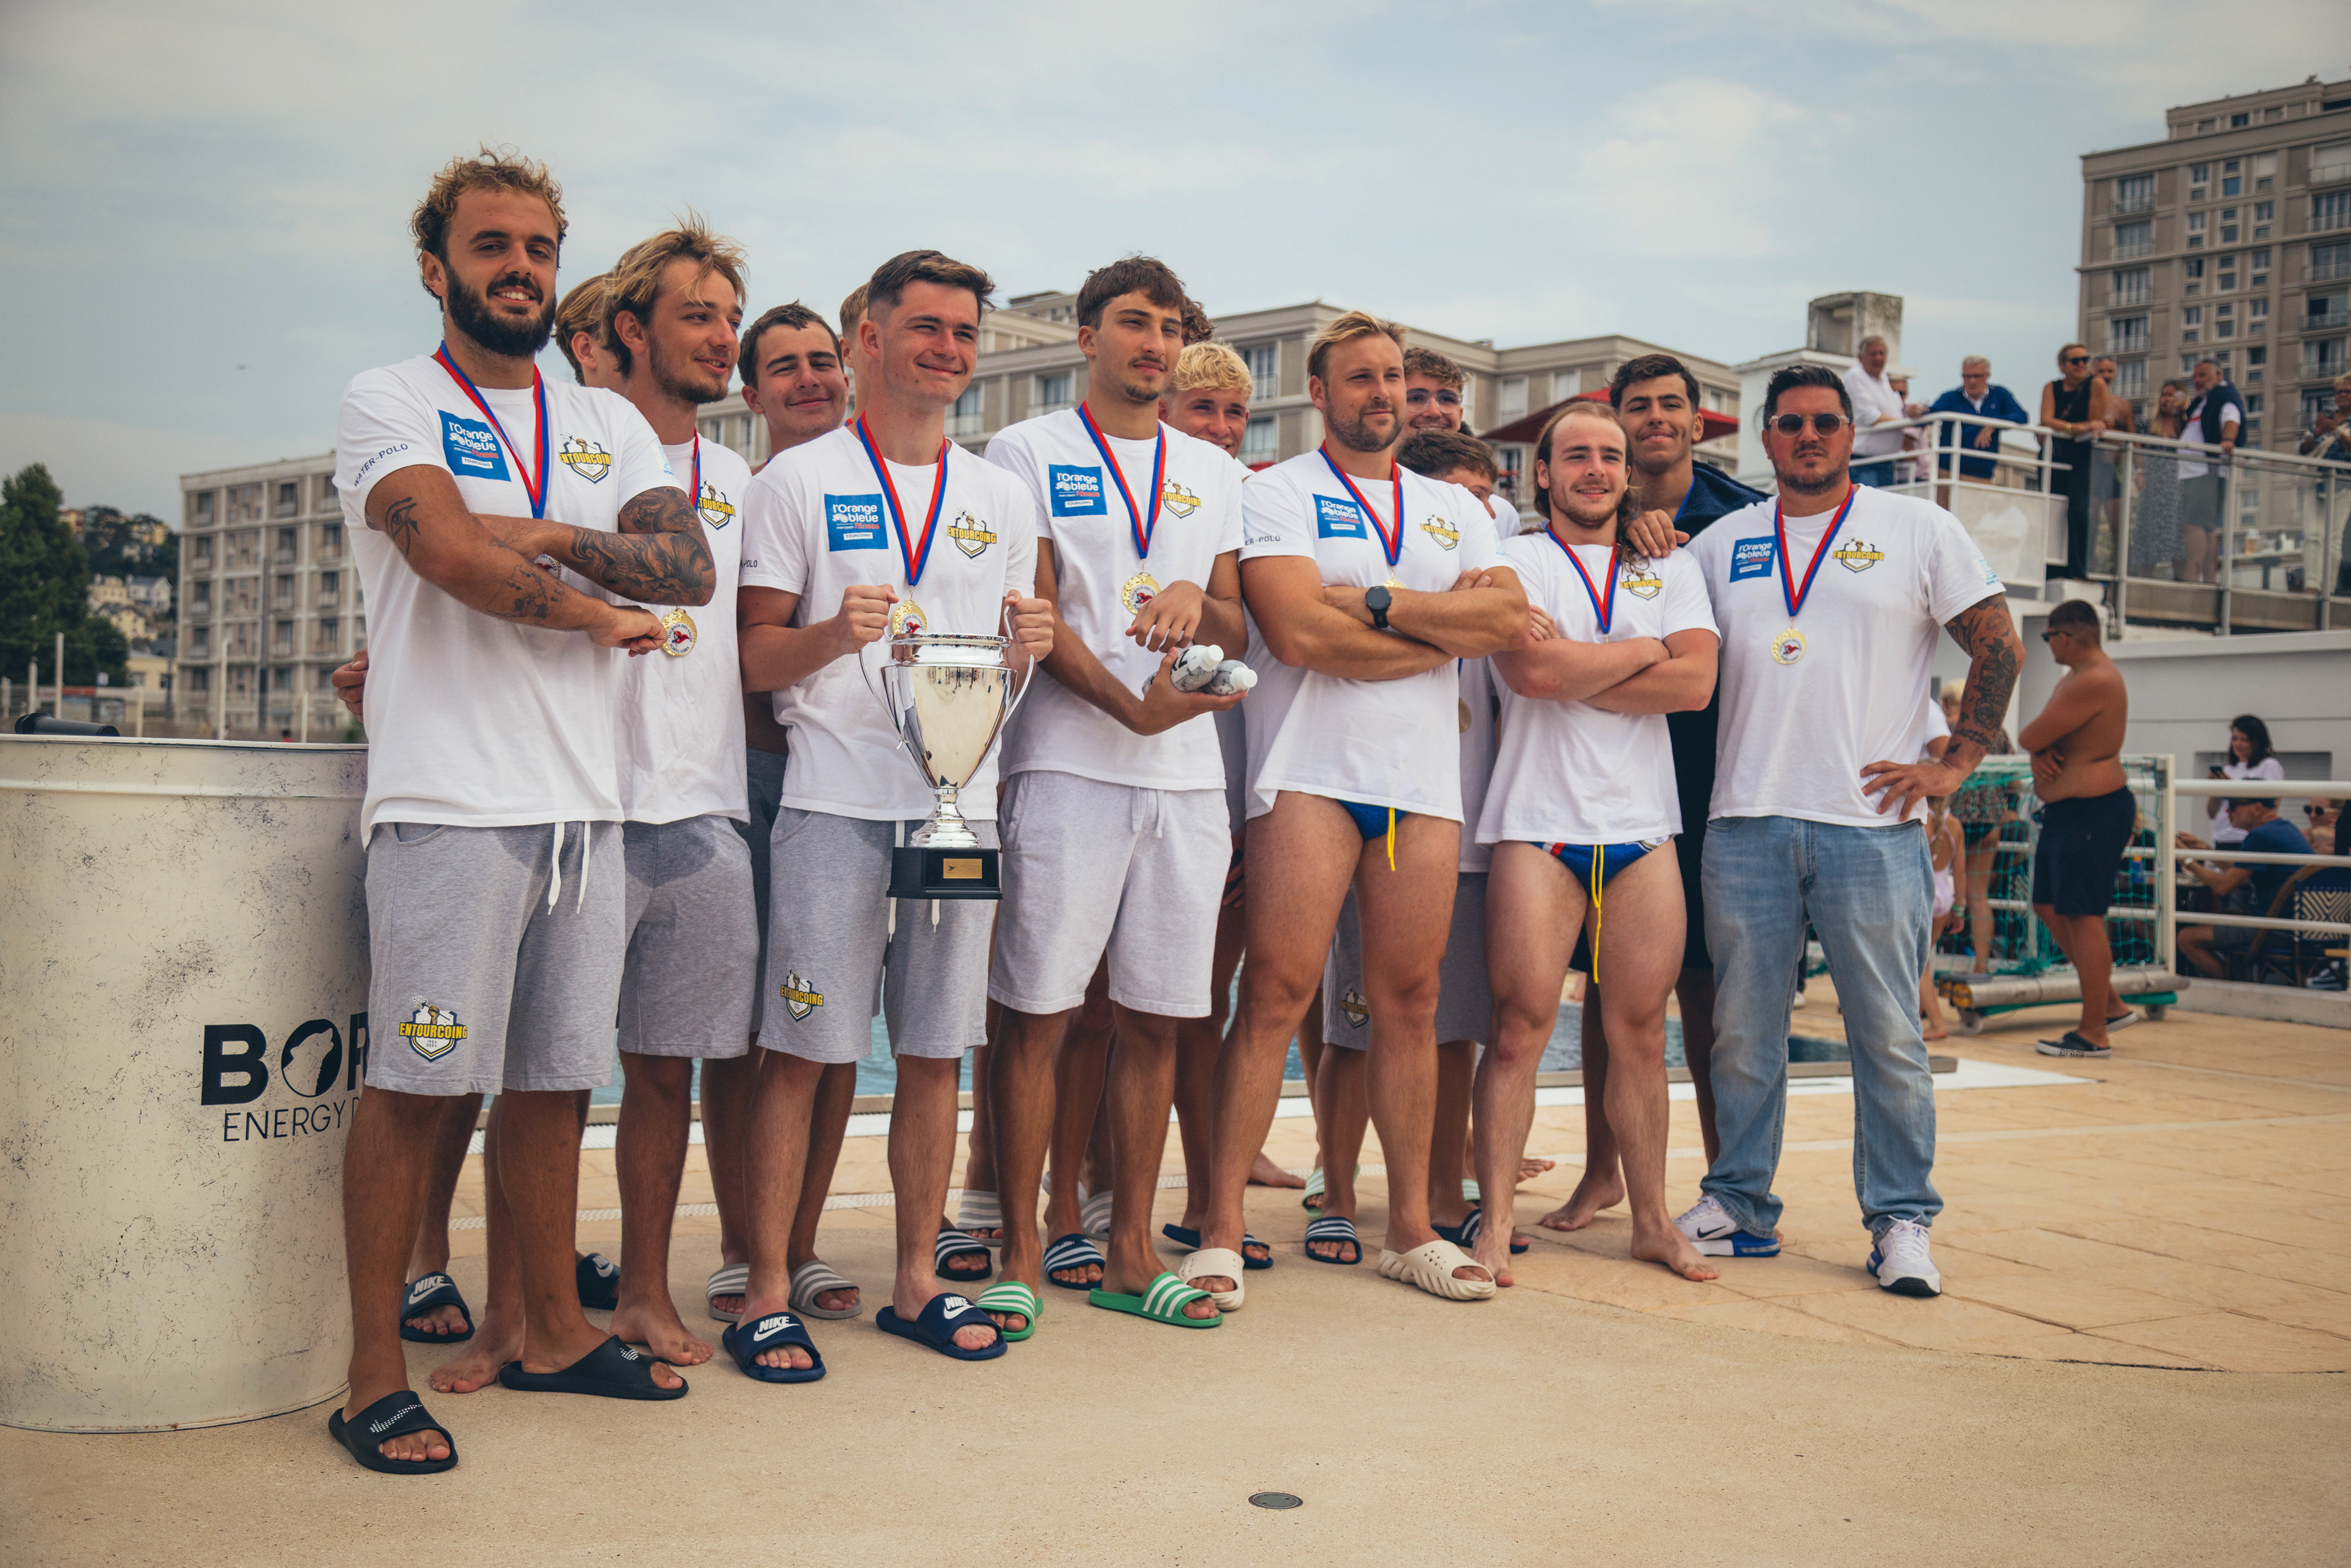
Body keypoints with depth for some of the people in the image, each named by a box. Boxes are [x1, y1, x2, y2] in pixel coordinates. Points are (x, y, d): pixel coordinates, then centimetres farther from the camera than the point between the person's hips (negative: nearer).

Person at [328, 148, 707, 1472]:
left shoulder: (610, 424, 18)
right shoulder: (390, 404, 2)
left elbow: (691, 564, 2)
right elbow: (454, 555, -15)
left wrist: (545, 536, -10)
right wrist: (603, 611, -2)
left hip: (587, 802, 6)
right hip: (450, 799, -5)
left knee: (555, 1079, 11)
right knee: (414, 1082, -4)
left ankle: (552, 1331, 23)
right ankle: (376, 1373, 4)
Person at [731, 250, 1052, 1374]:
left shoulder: (1003, 499, 16)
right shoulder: (799, 479, 4)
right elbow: (755, 659, 1)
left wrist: (1028, 644, -2)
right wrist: (835, 634, -19)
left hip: (962, 798, 4)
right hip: (835, 800, -4)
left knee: (934, 1055, 8)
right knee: (800, 1051, -4)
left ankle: (917, 1282, 18)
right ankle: (767, 1293, 5)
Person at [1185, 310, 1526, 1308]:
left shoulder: (1454, 509, 19)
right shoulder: (1276, 494, 3)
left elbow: (1508, 615, 2)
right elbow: (1298, 633, -13)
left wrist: (1376, 602, -9)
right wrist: (1446, 631, -4)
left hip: (1425, 781, 5)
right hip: (1311, 771, -5)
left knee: (1409, 1003, 8)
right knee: (1275, 997, -9)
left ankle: (1411, 1228, 17)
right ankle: (1219, 1229, -4)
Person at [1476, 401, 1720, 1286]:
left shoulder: (1671, 570, 15)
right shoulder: (1513, 560, 5)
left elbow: (1694, 684, -2)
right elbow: (1531, 668, -13)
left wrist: (1574, 672, -7)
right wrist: (1643, 651, 0)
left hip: (1643, 825, 3)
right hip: (1539, 823, -3)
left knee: (1640, 1030, 6)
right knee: (1521, 1027, -6)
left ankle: (1652, 1220, 17)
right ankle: (1495, 1225, 1)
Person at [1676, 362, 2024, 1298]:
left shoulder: (1918, 529, 6)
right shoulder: (1722, 544, 14)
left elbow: (1997, 645, 5)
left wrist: (1955, 764, -2)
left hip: (1873, 824, -2)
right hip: (1746, 824, 3)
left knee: (1888, 1034, 0)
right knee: (1742, 1030, 7)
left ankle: (1901, 1221, 9)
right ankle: (1740, 1204, 18)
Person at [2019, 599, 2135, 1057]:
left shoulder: (2094, 682, -20)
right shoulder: (2076, 676, 16)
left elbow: (2031, 737, -22)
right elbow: (2037, 741, 12)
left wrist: (2034, 741, 1)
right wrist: (2040, 755, -10)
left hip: (2093, 812, -11)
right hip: (2066, 812, 11)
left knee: (2082, 916, -7)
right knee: (2049, 905, 15)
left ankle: (2094, 1033, -2)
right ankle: (2110, 1005, 23)